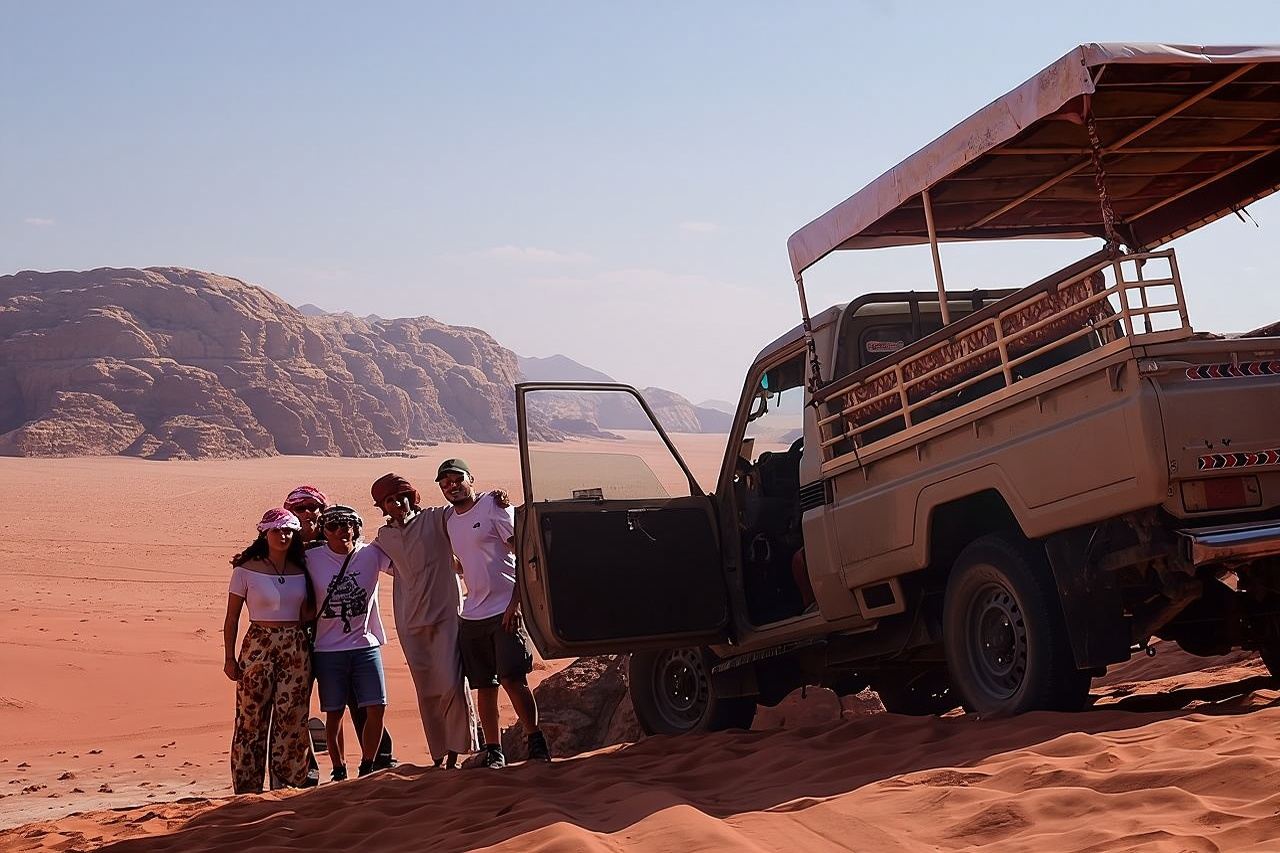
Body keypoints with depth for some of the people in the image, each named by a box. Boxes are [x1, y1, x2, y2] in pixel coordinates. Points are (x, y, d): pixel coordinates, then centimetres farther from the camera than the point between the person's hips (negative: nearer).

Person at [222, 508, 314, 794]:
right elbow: (231, 617, 2)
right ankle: (248, 789, 7)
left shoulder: (301, 570, 9)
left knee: (291, 719, 2)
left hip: (296, 649, 3)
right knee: (251, 719, -1)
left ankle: (287, 787, 11)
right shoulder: (246, 569, -1)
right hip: (258, 646, -3)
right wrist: (230, 657, -3)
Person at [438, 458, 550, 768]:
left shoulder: (494, 507, -6)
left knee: (512, 679, -12)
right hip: (471, 615, 7)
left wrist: (516, 601, -17)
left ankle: (536, 742, -4)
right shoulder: (450, 520, 14)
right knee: (484, 685, 8)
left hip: (505, 611, -6)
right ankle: (493, 751, 15)